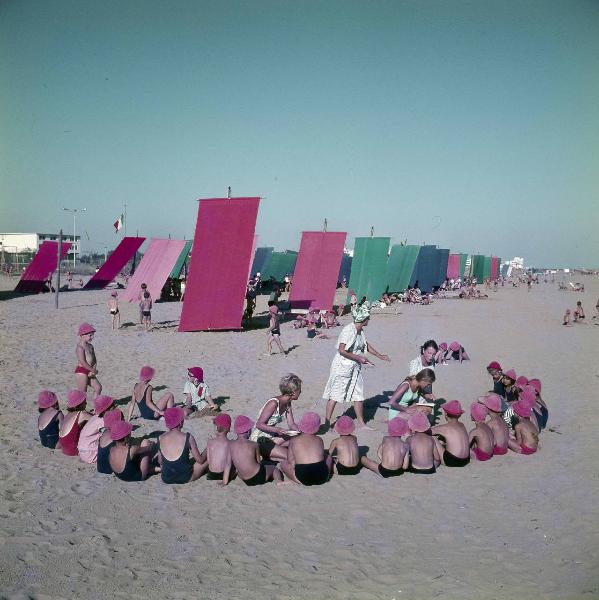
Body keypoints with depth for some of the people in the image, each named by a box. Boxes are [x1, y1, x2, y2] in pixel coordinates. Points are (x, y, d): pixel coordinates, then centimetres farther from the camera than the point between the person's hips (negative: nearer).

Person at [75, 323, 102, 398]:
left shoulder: (90, 346, 12)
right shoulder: (80, 347, -16)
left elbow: (94, 360, 9)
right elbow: (82, 362, -21)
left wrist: (93, 370, -7)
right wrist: (93, 370, -14)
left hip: (89, 372, 9)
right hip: (81, 371, -9)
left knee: (98, 387, 8)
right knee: (82, 392, -3)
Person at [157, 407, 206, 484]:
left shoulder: (160, 438, -4)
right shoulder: (188, 438, -15)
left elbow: (160, 462, 7)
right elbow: (199, 460, -7)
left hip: (166, 479, 4)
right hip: (185, 478, -4)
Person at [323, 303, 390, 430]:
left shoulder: (361, 331, 6)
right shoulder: (348, 330, -20)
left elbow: (366, 345, 23)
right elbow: (341, 350, -24)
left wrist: (380, 356, 25)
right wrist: (359, 358, -21)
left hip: (355, 368, 8)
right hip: (342, 366, -8)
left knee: (358, 395, 12)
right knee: (335, 395, 0)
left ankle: (362, 423, 22)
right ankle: (327, 423, 8)